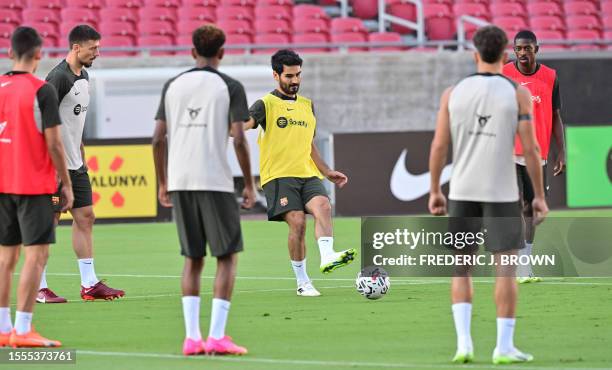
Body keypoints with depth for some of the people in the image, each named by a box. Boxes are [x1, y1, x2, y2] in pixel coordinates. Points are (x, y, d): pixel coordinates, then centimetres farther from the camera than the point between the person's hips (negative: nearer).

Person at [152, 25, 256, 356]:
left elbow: (158, 139, 6)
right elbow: (239, 139, -9)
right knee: (227, 257, 5)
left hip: (179, 181, 4)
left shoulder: (172, 86, 10)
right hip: (215, 182, -4)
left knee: (193, 258, 13)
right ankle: (217, 336, -5)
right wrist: (250, 185, -1)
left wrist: (162, 184, 16)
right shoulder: (230, 88, -1)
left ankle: (191, 337, 5)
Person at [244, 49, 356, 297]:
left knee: (322, 205, -26)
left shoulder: (307, 106, 21)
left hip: (308, 174, 4)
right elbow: (244, 124, -14)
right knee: (297, 221, -19)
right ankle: (302, 283, -7)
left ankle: (327, 258, -42)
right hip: (278, 175, -4)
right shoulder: (266, 104, 3)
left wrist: (327, 172, 26)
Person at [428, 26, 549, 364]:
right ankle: (504, 347, 1)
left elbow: (439, 146, 0)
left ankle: (464, 341, 0)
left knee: (461, 267, 11)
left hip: (462, 192, 2)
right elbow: (530, 149, -8)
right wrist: (539, 196, 0)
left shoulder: (453, 93, 1)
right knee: (506, 267, 4)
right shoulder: (517, 93, -5)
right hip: (502, 193, -2)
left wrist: (434, 192, 10)